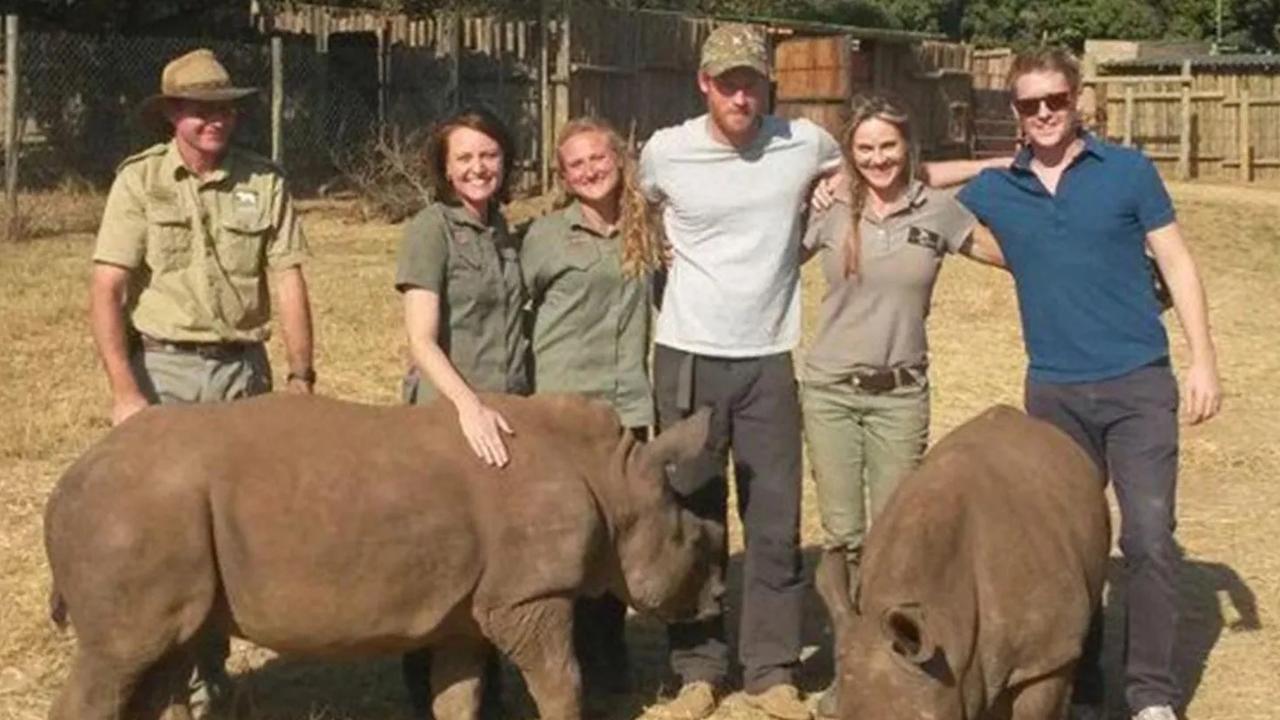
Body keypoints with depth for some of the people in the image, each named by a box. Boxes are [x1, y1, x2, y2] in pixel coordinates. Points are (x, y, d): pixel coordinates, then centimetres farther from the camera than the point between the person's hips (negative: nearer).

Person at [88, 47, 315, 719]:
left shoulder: (264, 181, 2)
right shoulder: (139, 180, -4)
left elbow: (288, 283, 2)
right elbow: (105, 292, -8)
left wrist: (301, 378, -4)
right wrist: (125, 393, -16)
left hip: (242, 368, 2)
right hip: (162, 367, -2)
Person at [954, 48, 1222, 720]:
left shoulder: (1128, 170, 0)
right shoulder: (993, 191, 5)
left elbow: (1177, 264, 3)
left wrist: (1203, 358, -3)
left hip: (1138, 385, -2)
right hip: (1054, 393, 2)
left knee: (1149, 538, -8)